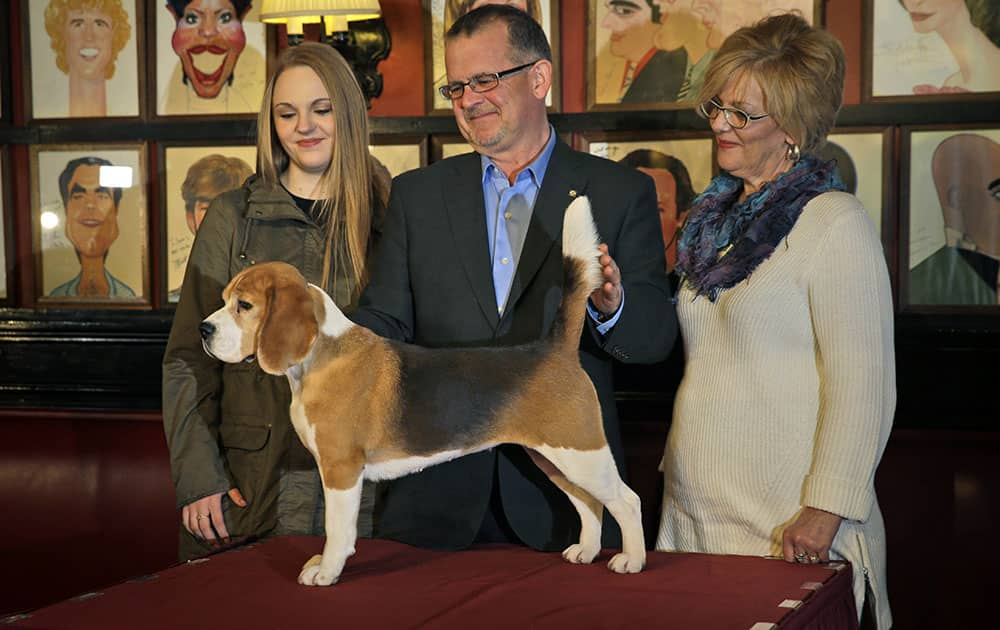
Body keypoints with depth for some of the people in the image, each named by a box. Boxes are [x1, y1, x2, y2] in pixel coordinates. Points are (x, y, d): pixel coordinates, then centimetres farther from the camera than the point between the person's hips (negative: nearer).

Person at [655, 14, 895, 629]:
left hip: (786, 529, -7)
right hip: (694, 512, 7)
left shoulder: (836, 224, -11)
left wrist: (825, 511, -19)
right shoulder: (716, 218, 12)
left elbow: (862, 386, -16)